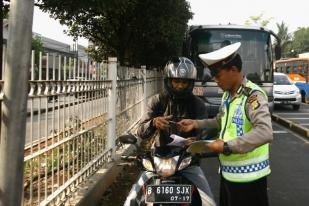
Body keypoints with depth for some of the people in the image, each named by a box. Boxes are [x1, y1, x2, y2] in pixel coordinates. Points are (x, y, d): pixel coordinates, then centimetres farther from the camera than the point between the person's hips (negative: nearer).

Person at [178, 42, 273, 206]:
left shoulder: (253, 95, -20)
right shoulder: (227, 94, 9)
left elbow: (265, 133, -32)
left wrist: (227, 146, -31)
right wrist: (196, 123, 11)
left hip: (247, 176, -9)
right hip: (228, 171, 9)